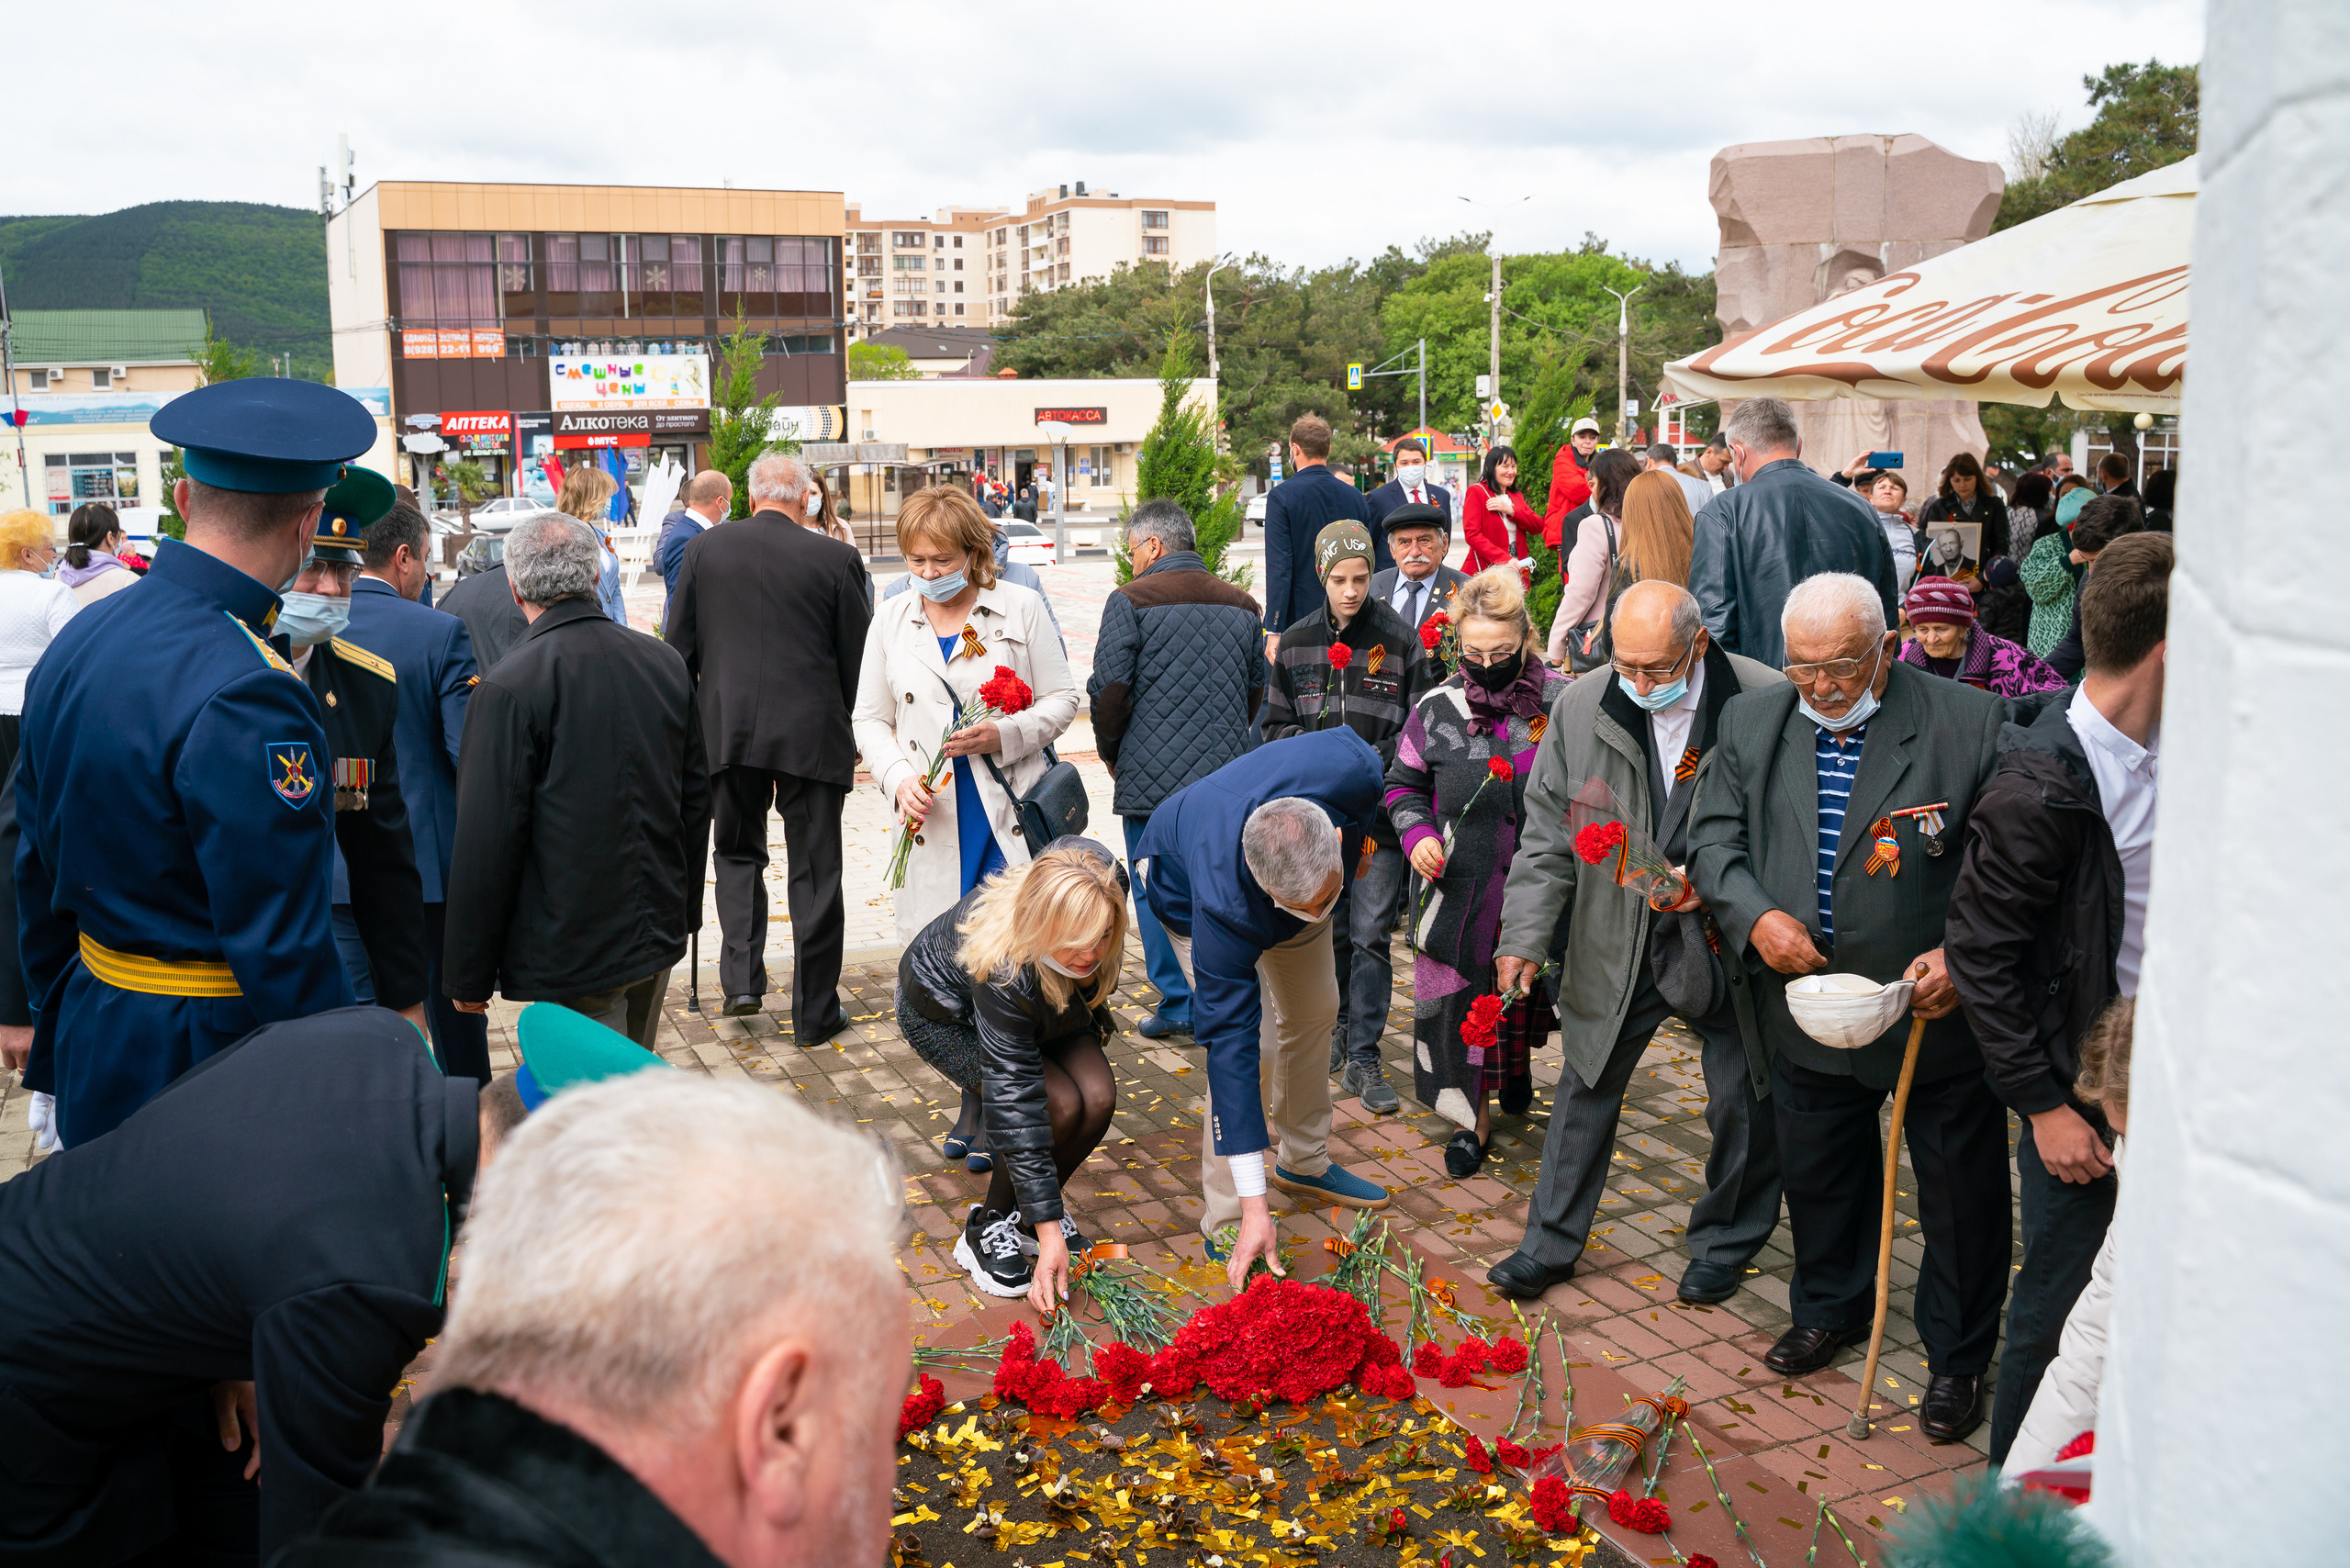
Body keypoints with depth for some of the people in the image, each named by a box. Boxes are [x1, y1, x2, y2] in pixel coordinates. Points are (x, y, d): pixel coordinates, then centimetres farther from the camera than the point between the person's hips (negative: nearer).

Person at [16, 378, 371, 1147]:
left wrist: (58, 1027, 23)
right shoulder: (247, 694, -24)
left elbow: (36, 869, 13)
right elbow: (280, 948, -23)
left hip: (94, 1041, 8)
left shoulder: (75, 642, 3)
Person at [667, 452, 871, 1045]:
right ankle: (815, 1013, 13)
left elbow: (678, 650, 6)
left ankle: (741, 979, 8)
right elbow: (858, 659, 0)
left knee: (738, 853, 21)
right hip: (813, 734, -2)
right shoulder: (837, 559, -4)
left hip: (727, 729, 2)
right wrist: (854, 736, 13)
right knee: (814, 873, 6)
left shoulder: (704, 549, 2)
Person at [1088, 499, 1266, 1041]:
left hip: (1151, 775, -4)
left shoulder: (1130, 601, -6)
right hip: (1226, 774, 5)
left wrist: (1112, 754, 6)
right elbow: (1257, 689, 17)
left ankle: (1177, 1005, 8)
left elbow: (1108, 691, -10)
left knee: (1155, 893, 6)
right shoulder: (1242, 605, 11)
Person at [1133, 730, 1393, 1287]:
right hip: (1186, 886, -5)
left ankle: (1305, 1163, 35)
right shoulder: (1222, 906, -47)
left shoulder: (1353, 769, -42)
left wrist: (1363, 838, 4)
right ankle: (1225, 1222, -3)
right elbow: (1230, 1044, -42)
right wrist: (1255, 1209, -41)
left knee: (1315, 1013, 12)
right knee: (1248, 1043, -18)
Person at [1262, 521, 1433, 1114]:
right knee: (1327, 928, 13)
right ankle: (1337, 1022, 34)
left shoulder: (1400, 640, -2)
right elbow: (1278, 722, 12)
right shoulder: (1297, 642, 7)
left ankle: (1364, 1058, 1)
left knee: (1372, 936, -4)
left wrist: (1370, 765, -14)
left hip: (1379, 809, -3)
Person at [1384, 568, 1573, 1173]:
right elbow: (1403, 785, 8)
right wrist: (1417, 833, -10)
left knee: (1528, 989, 17)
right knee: (1459, 999, 2)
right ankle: (1473, 1117, 19)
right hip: (1458, 888, 0)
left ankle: (1519, 1063, 49)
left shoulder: (1562, 702, -7)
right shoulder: (1437, 709, -5)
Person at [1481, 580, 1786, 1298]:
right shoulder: (1581, 708, -6)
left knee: (1745, 1103, 13)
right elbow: (1548, 833, 1)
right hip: (1615, 942, 2)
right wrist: (1525, 936, -4)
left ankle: (1725, 1243, 37)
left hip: (1727, 942, -2)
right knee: (1587, 1088, 13)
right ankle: (1551, 1244, 29)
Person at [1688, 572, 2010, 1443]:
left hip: (1943, 1011, -3)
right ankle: (1829, 1310, 47)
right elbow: (1713, 838, 2)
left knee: (1960, 1193, 11)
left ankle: (1957, 1359, 32)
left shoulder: (1969, 724, -14)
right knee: (1817, 1175, 21)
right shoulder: (1750, 725, -2)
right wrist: (1754, 916, -16)